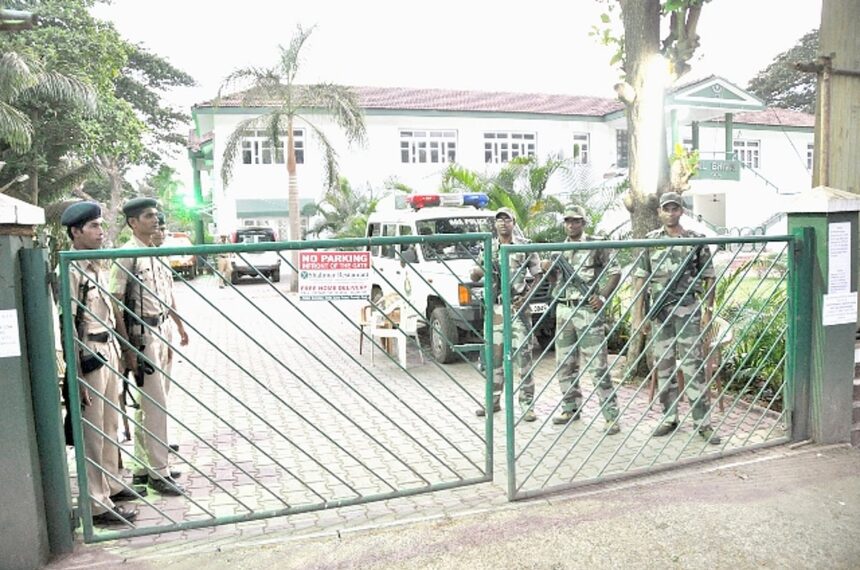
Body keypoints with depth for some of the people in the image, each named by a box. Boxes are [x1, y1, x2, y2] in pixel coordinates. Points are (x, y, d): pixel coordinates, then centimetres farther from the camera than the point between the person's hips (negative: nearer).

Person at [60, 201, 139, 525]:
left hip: (109, 351, 8)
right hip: (89, 356, -8)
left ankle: (111, 485, 33)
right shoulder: (70, 271, -16)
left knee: (110, 425, 18)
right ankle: (98, 504, 12)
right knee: (92, 432, 1)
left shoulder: (98, 266, 10)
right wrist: (78, 376, -18)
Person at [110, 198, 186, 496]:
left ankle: (145, 466, 26)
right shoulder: (126, 255, -12)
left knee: (149, 403, 15)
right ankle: (158, 471, 8)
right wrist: (127, 348, -18)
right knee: (157, 404, -4)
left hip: (158, 331, 8)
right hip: (141, 335, -8)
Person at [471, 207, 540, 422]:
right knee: (494, 355, 8)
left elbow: (538, 276, 3)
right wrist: (478, 271, -13)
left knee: (522, 355, -4)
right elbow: (474, 278, 11)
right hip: (495, 308, 3)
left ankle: (527, 404, 3)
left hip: (518, 308, -3)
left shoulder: (525, 246, 2)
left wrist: (527, 297, -11)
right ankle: (493, 400, 19)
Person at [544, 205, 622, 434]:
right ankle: (571, 408, 24)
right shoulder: (560, 249, 14)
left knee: (597, 365, -7)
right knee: (564, 364, 11)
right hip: (563, 310, 6)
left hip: (588, 311, -6)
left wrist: (603, 296, -12)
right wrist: (549, 269, 0)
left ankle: (611, 415, -1)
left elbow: (615, 273, -1)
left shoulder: (596, 245, -2)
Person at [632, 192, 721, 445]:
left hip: (687, 309, -2)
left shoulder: (696, 240, 3)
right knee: (663, 366, 8)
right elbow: (641, 277, 6)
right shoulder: (651, 240, 6)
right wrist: (638, 311, 1)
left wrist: (708, 310, -1)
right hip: (659, 310, 2)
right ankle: (669, 418, 18)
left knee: (693, 366, -4)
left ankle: (703, 422, 3)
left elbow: (709, 277, 5)